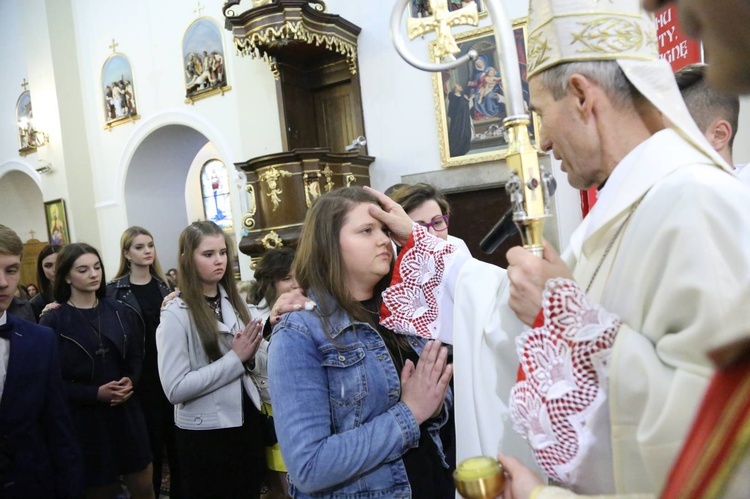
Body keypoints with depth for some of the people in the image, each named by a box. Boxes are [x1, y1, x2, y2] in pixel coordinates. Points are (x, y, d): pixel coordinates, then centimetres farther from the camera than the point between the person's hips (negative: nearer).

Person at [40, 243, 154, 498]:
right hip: (83, 419, -3)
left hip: (126, 412, 3)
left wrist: (130, 382, -11)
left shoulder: (119, 311, 2)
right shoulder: (53, 321, -8)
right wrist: (95, 394, -19)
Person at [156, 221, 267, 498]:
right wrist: (235, 358, -21)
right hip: (205, 435, -5)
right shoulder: (177, 314, -13)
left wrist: (249, 357, -12)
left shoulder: (234, 302, 4)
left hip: (247, 423, 6)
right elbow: (175, 389, -21)